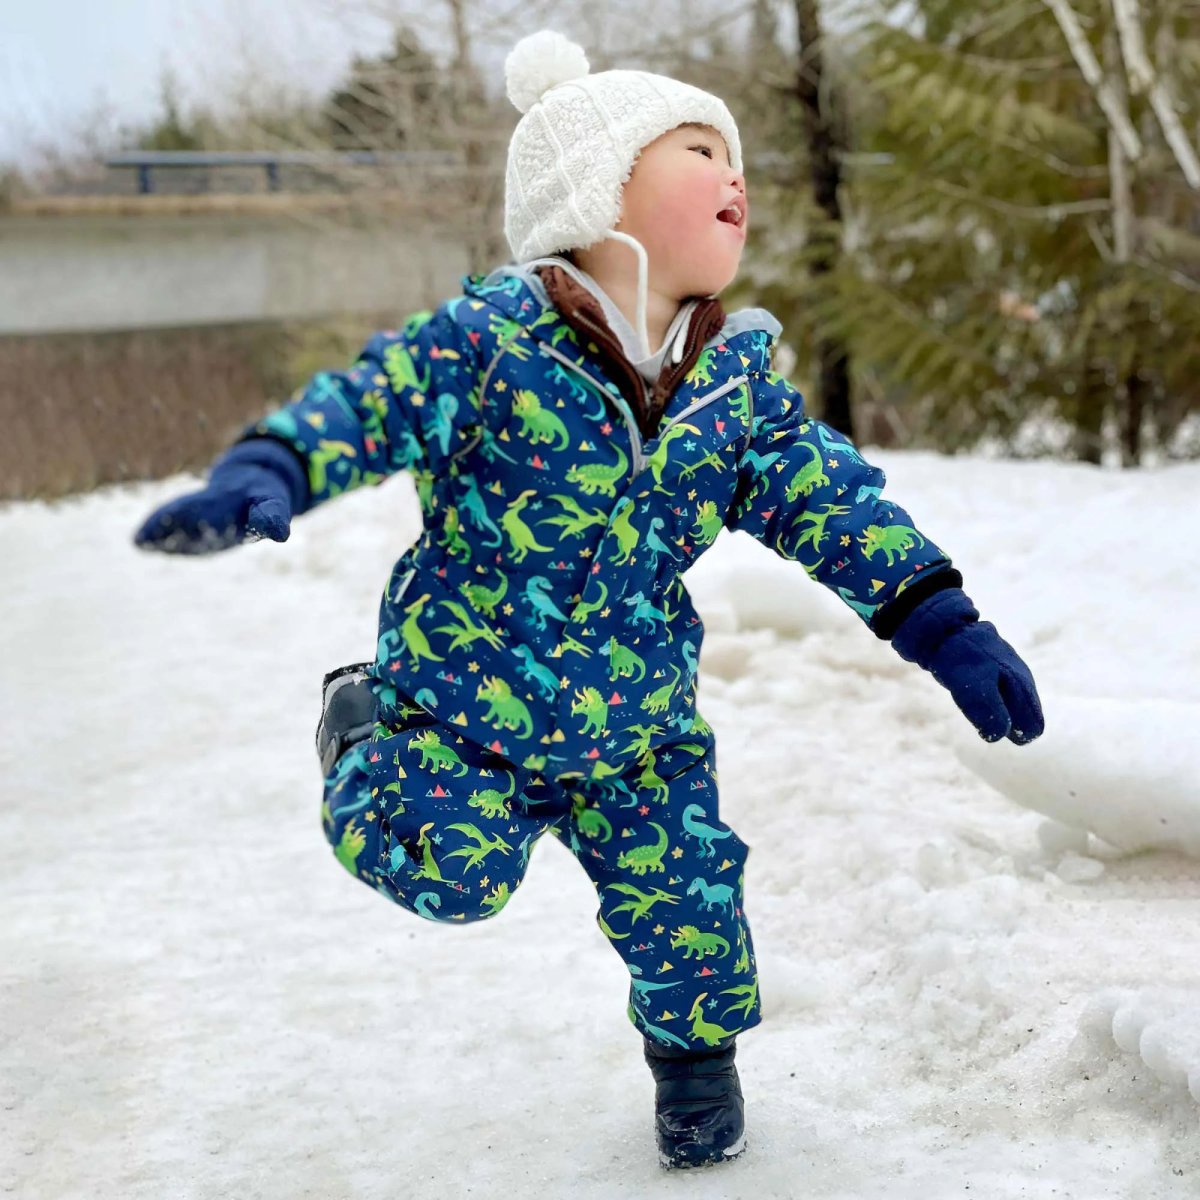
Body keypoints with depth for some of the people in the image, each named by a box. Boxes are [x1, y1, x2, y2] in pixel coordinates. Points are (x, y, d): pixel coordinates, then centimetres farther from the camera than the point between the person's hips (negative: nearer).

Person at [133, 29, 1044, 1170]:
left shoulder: (736, 381, -5)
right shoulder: (493, 338, -20)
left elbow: (829, 497, -5)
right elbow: (367, 400, -25)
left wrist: (941, 623, -12)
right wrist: (263, 474, -45)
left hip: (638, 723, 4)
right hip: (467, 693, -4)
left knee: (687, 905, 5)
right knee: (449, 871, -14)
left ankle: (694, 1053, 37)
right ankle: (365, 726, 17)